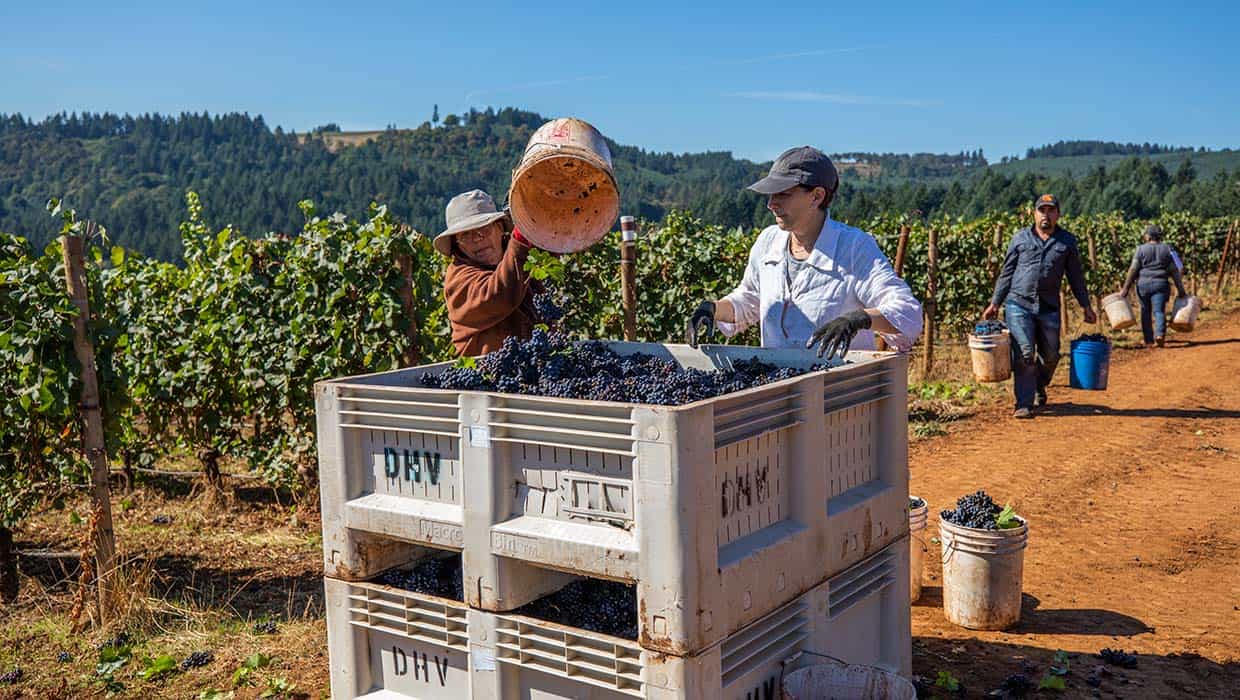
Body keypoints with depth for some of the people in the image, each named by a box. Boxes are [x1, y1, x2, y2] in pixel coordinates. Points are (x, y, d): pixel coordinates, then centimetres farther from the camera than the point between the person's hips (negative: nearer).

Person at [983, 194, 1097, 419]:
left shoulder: (1067, 241, 9)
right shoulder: (1020, 238, 6)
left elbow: (1076, 276, 14)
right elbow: (1007, 273, 9)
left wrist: (1086, 306, 12)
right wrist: (994, 303, 6)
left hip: (1049, 308, 2)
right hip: (1018, 304, -2)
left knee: (1050, 356, 10)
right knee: (1024, 355, -8)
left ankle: (1039, 388, 39)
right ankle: (1024, 404, -3)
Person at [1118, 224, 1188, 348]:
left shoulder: (1141, 249, 0)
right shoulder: (1167, 249, 7)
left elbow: (1133, 270, -4)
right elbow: (1174, 271, 6)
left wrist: (1125, 288, -2)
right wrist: (1181, 290, 10)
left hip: (1143, 283, -1)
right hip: (1161, 284, 1)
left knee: (1146, 312, 9)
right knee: (1159, 311, -2)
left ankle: (1149, 341, 12)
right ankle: (1160, 334, -27)